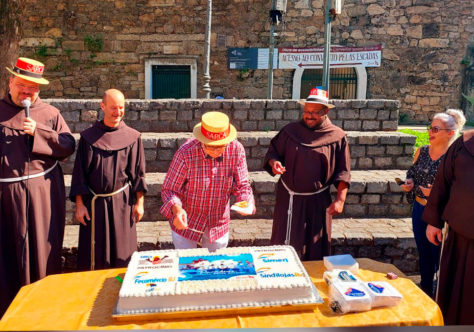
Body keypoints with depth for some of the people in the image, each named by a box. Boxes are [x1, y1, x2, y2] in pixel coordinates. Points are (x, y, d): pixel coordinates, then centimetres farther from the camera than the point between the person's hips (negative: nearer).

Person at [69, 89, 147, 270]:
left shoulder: (132, 137, 0)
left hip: (122, 202, 0)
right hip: (94, 203, 1)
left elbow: (138, 172, 2)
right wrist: (79, 204, -1)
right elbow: (79, 173, 3)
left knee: (121, 254, 7)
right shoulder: (88, 137, 1)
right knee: (93, 255, 8)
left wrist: (139, 202, -1)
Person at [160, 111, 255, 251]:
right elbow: (169, 189, -18)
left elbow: (242, 185, -7)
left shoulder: (236, 150, -18)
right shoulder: (186, 153, -26)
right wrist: (177, 209, -37)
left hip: (219, 223, 3)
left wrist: (246, 202, -28)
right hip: (186, 222, -2)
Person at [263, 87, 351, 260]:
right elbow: (273, 151, 11)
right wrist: (274, 162, -12)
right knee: (285, 244, 7)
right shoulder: (290, 131, 3)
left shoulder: (337, 137, -1)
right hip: (288, 199, 1)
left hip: (317, 201, -1)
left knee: (316, 249, 10)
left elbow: (343, 173, 0)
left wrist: (340, 200, -6)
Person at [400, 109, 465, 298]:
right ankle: (425, 291, 37)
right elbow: (412, 174, 16)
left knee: (440, 255, 5)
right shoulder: (422, 151, 3)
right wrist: (409, 183, -4)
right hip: (419, 210, 6)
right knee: (423, 253, 18)